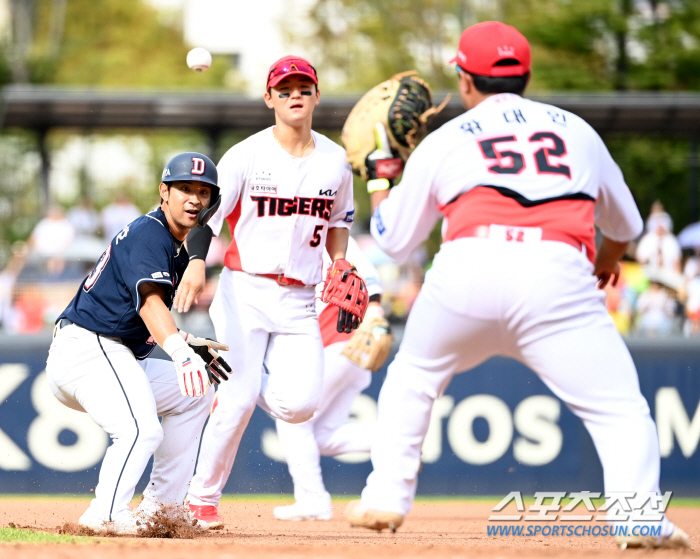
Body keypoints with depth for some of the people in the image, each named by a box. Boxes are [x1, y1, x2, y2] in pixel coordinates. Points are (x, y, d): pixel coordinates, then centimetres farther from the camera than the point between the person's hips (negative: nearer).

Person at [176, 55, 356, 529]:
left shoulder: (335, 160, 8)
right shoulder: (247, 155, -4)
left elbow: (338, 224, 22)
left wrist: (342, 265, 4)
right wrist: (197, 262, -28)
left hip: (299, 299, 4)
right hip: (245, 291, -4)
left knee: (300, 404, -12)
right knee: (239, 399, -15)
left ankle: (246, 387, 22)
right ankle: (202, 497, 0)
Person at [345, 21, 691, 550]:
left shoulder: (443, 141, 20)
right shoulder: (576, 130, 24)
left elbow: (394, 239, 27)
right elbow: (625, 223, 38)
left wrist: (379, 179, 45)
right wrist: (608, 260, 60)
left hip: (467, 268, 1)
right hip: (558, 274, -1)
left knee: (411, 380, 27)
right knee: (620, 409, 1)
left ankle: (387, 498, 24)